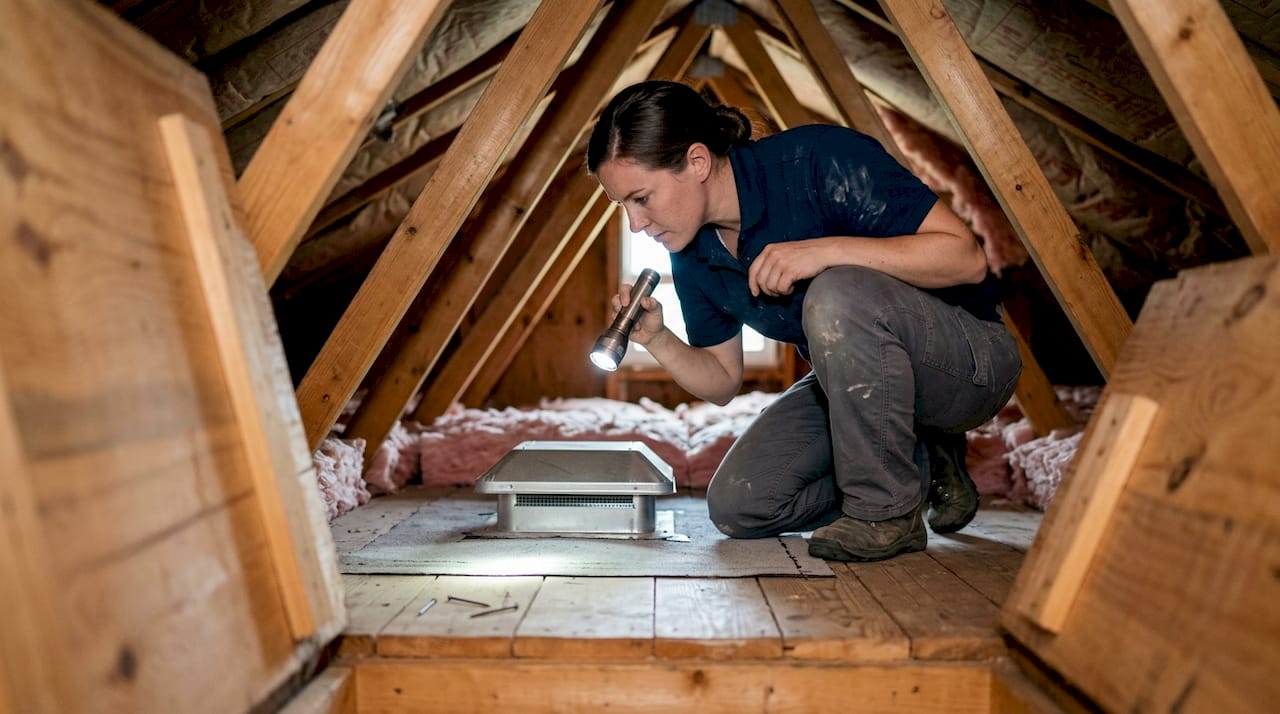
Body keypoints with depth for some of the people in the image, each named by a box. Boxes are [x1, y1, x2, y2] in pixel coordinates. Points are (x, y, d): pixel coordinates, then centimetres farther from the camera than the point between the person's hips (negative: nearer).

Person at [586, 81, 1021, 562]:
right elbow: (722, 383, 4)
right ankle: (923, 469, 10)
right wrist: (656, 339, -14)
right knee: (736, 506, -5)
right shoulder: (692, 256, -4)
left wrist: (826, 250, -35)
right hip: (858, 385, 7)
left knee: (837, 296, -37)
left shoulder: (819, 161, -24)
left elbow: (966, 258, -26)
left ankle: (888, 512, -17)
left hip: (968, 359, -6)